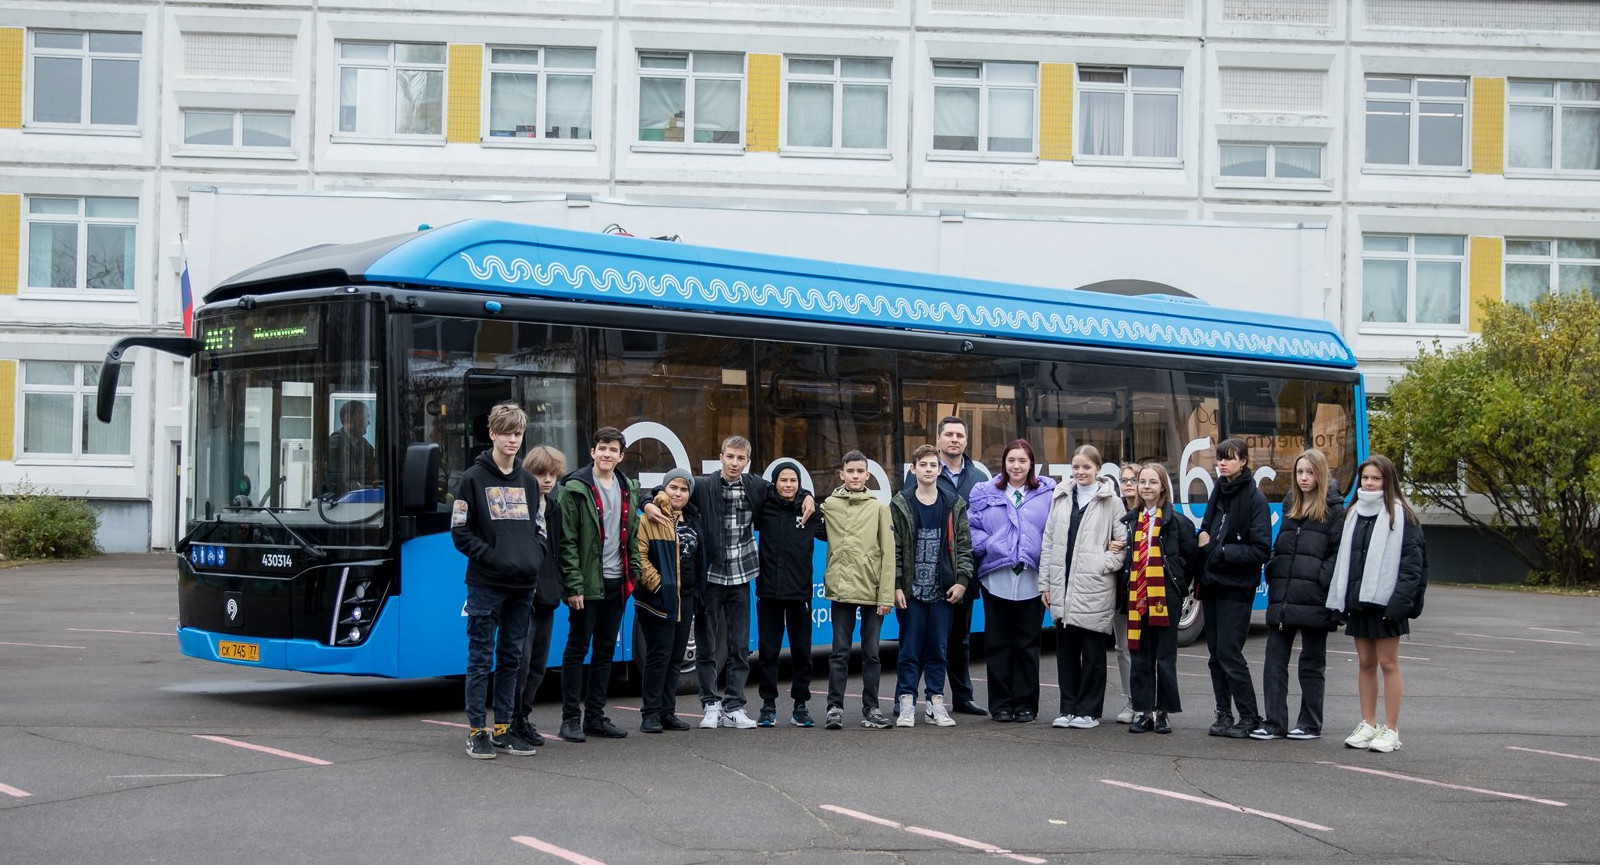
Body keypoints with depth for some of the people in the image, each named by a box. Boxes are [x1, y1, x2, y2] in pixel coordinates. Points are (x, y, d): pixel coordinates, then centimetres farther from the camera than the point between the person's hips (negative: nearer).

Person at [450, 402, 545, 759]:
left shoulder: (528, 481, 14)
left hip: (523, 585, 5)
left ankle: (503, 729, 17)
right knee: (481, 658, -2)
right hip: (486, 584, -5)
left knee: (511, 658, 10)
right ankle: (476, 732, 3)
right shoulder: (474, 478, -2)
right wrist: (491, 557, -15)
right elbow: (460, 532, -6)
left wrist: (538, 553, 1)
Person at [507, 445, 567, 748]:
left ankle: (522, 716, 19)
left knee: (539, 661, 10)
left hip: (545, 594, 7)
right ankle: (513, 718, -2)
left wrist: (560, 585, 10)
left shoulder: (553, 507, 14)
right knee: (521, 657, -11)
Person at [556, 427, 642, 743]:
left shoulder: (629, 489, 11)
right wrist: (574, 585, -16)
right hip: (587, 584, -6)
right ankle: (571, 718, 4)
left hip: (617, 583, 6)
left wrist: (634, 574, 9)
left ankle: (595, 715, 18)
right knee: (577, 648, -1)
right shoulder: (575, 488, -8)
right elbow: (567, 541, -11)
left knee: (606, 649, 10)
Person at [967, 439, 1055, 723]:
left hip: (1032, 580, -1)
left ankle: (1025, 703, 14)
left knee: (1027, 643, 6)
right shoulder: (985, 494, 8)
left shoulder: (1048, 494, 5)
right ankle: (1000, 703, 13)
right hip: (996, 579, 1)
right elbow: (972, 527, 5)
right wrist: (985, 546, -11)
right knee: (998, 643, 5)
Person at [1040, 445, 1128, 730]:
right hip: (1062, 587, 4)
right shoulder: (1061, 498, 12)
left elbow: (1124, 541, -1)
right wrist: (1044, 583, 8)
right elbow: (1048, 542, 12)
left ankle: (1089, 711, 9)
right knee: (1066, 651, 8)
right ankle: (1068, 708, 16)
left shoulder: (1111, 501, -1)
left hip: (1094, 589, -4)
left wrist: (1106, 564, -13)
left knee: (1093, 653, 2)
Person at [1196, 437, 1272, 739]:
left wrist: (1218, 550, -16)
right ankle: (1224, 714, 15)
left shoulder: (1254, 498, -10)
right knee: (1216, 653, 8)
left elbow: (1260, 550, -13)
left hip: (1236, 588, -7)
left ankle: (1249, 717, 2)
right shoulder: (1218, 493, 11)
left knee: (1228, 651, -8)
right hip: (1213, 584, 7)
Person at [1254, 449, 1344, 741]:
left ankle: (1311, 724, 14)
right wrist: (1272, 573, 8)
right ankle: (1274, 723, 7)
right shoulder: (1290, 506, 16)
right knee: (1274, 660, 3)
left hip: (1313, 599, -6)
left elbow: (1340, 552, -9)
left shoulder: (1334, 509, -3)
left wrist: (1322, 579, -17)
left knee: (1312, 663, 5)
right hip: (1282, 597, 6)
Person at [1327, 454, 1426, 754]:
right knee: (1365, 663, 11)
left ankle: (1390, 729, 5)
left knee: (1388, 663, 0)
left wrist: (1398, 602, -19)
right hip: (1358, 601, 6)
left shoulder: (1400, 516, -6)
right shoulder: (1354, 514, 15)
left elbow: (1411, 563, -11)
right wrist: (1340, 601, 8)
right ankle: (1368, 725, 18)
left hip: (1385, 602, -6)